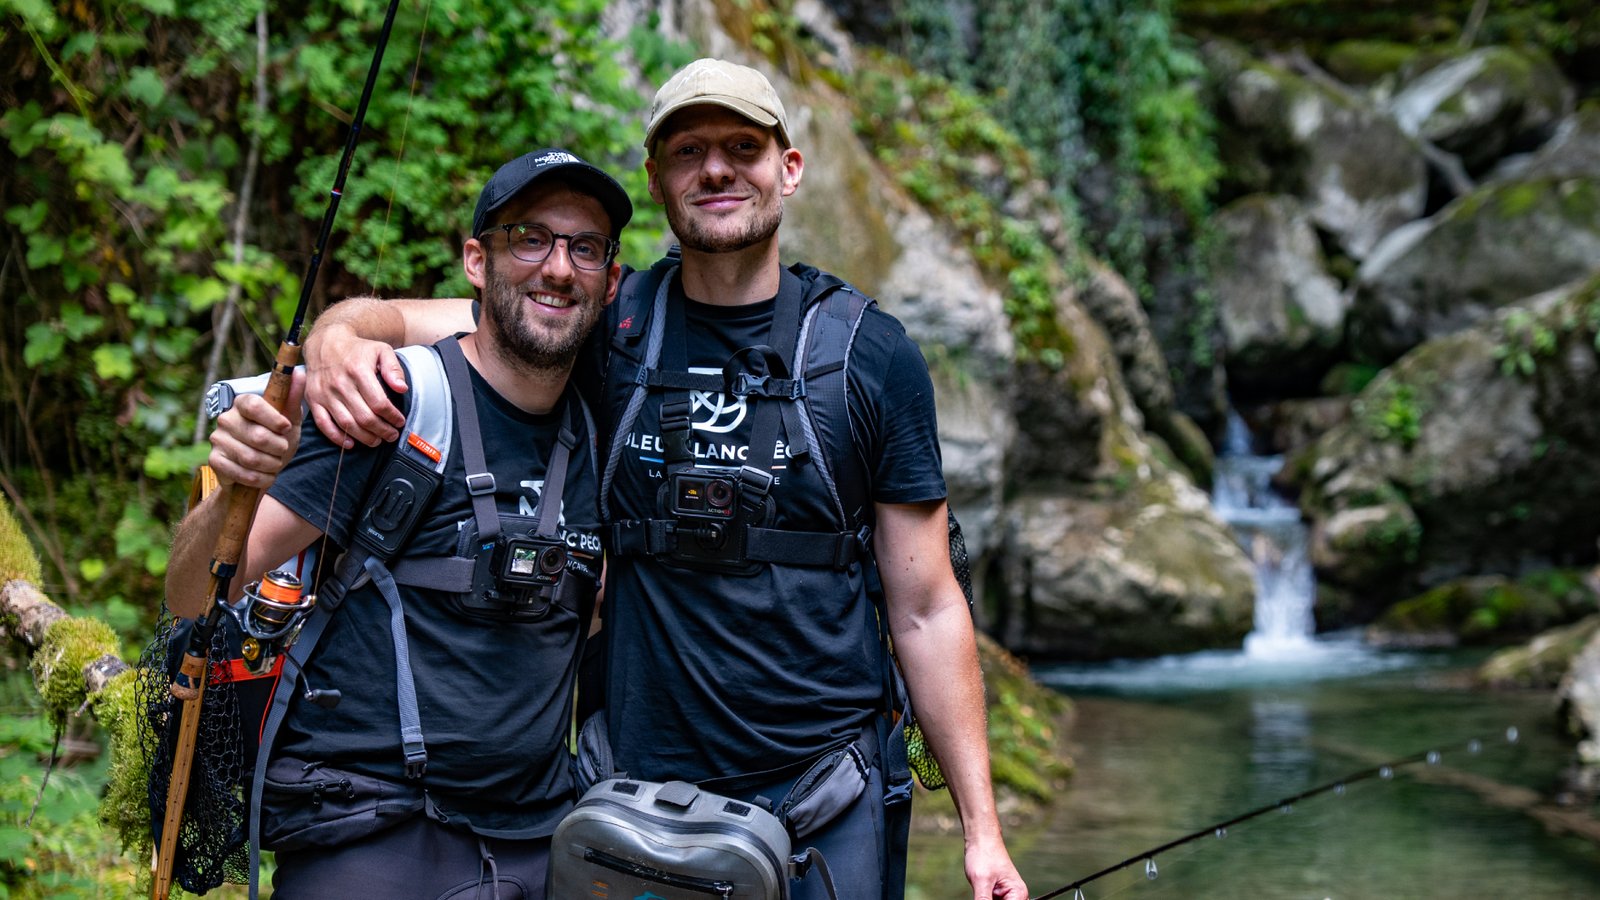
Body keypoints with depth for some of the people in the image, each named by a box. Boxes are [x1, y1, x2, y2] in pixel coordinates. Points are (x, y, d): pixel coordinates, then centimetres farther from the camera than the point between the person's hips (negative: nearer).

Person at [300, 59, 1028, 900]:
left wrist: (981, 829, -3)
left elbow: (925, 611, 0)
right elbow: (389, 317, 1)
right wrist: (336, 339, -24)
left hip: (826, 796, -1)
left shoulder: (874, 356, -1)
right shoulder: (613, 326, 1)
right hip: (640, 790, 1)